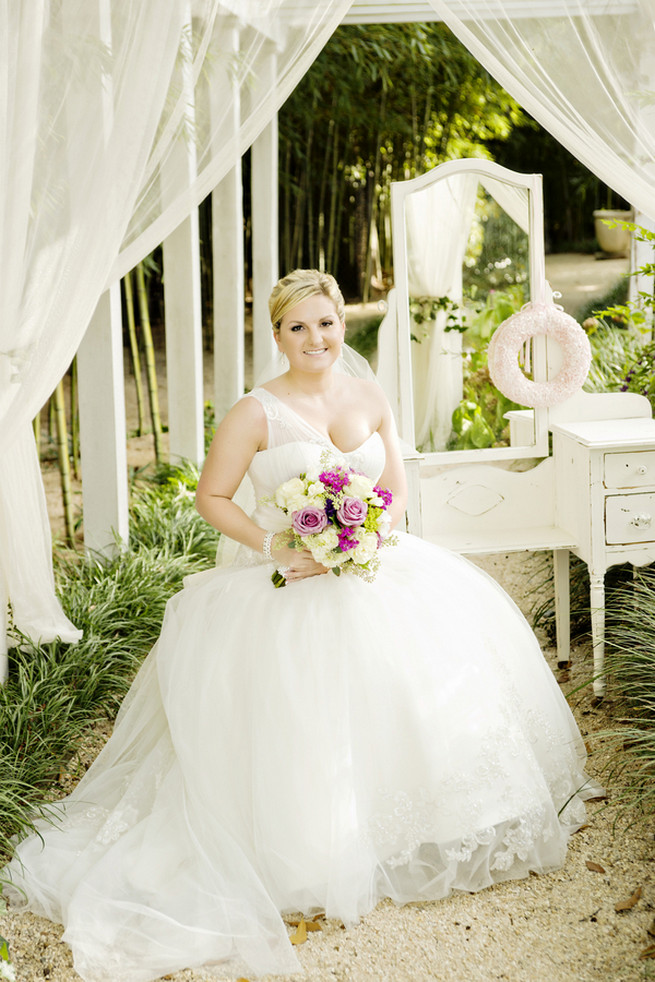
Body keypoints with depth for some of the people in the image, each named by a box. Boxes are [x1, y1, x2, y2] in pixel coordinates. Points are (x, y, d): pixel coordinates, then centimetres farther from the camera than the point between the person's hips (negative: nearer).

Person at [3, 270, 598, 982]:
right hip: (285, 576, -4)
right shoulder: (257, 412, -8)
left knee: (449, 636, -11)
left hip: (370, 564, 5)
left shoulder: (371, 400, 6)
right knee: (300, 684, -25)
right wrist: (277, 545, -16)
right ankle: (315, 851, -6)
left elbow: (396, 490, 10)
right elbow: (211, 498, -3)